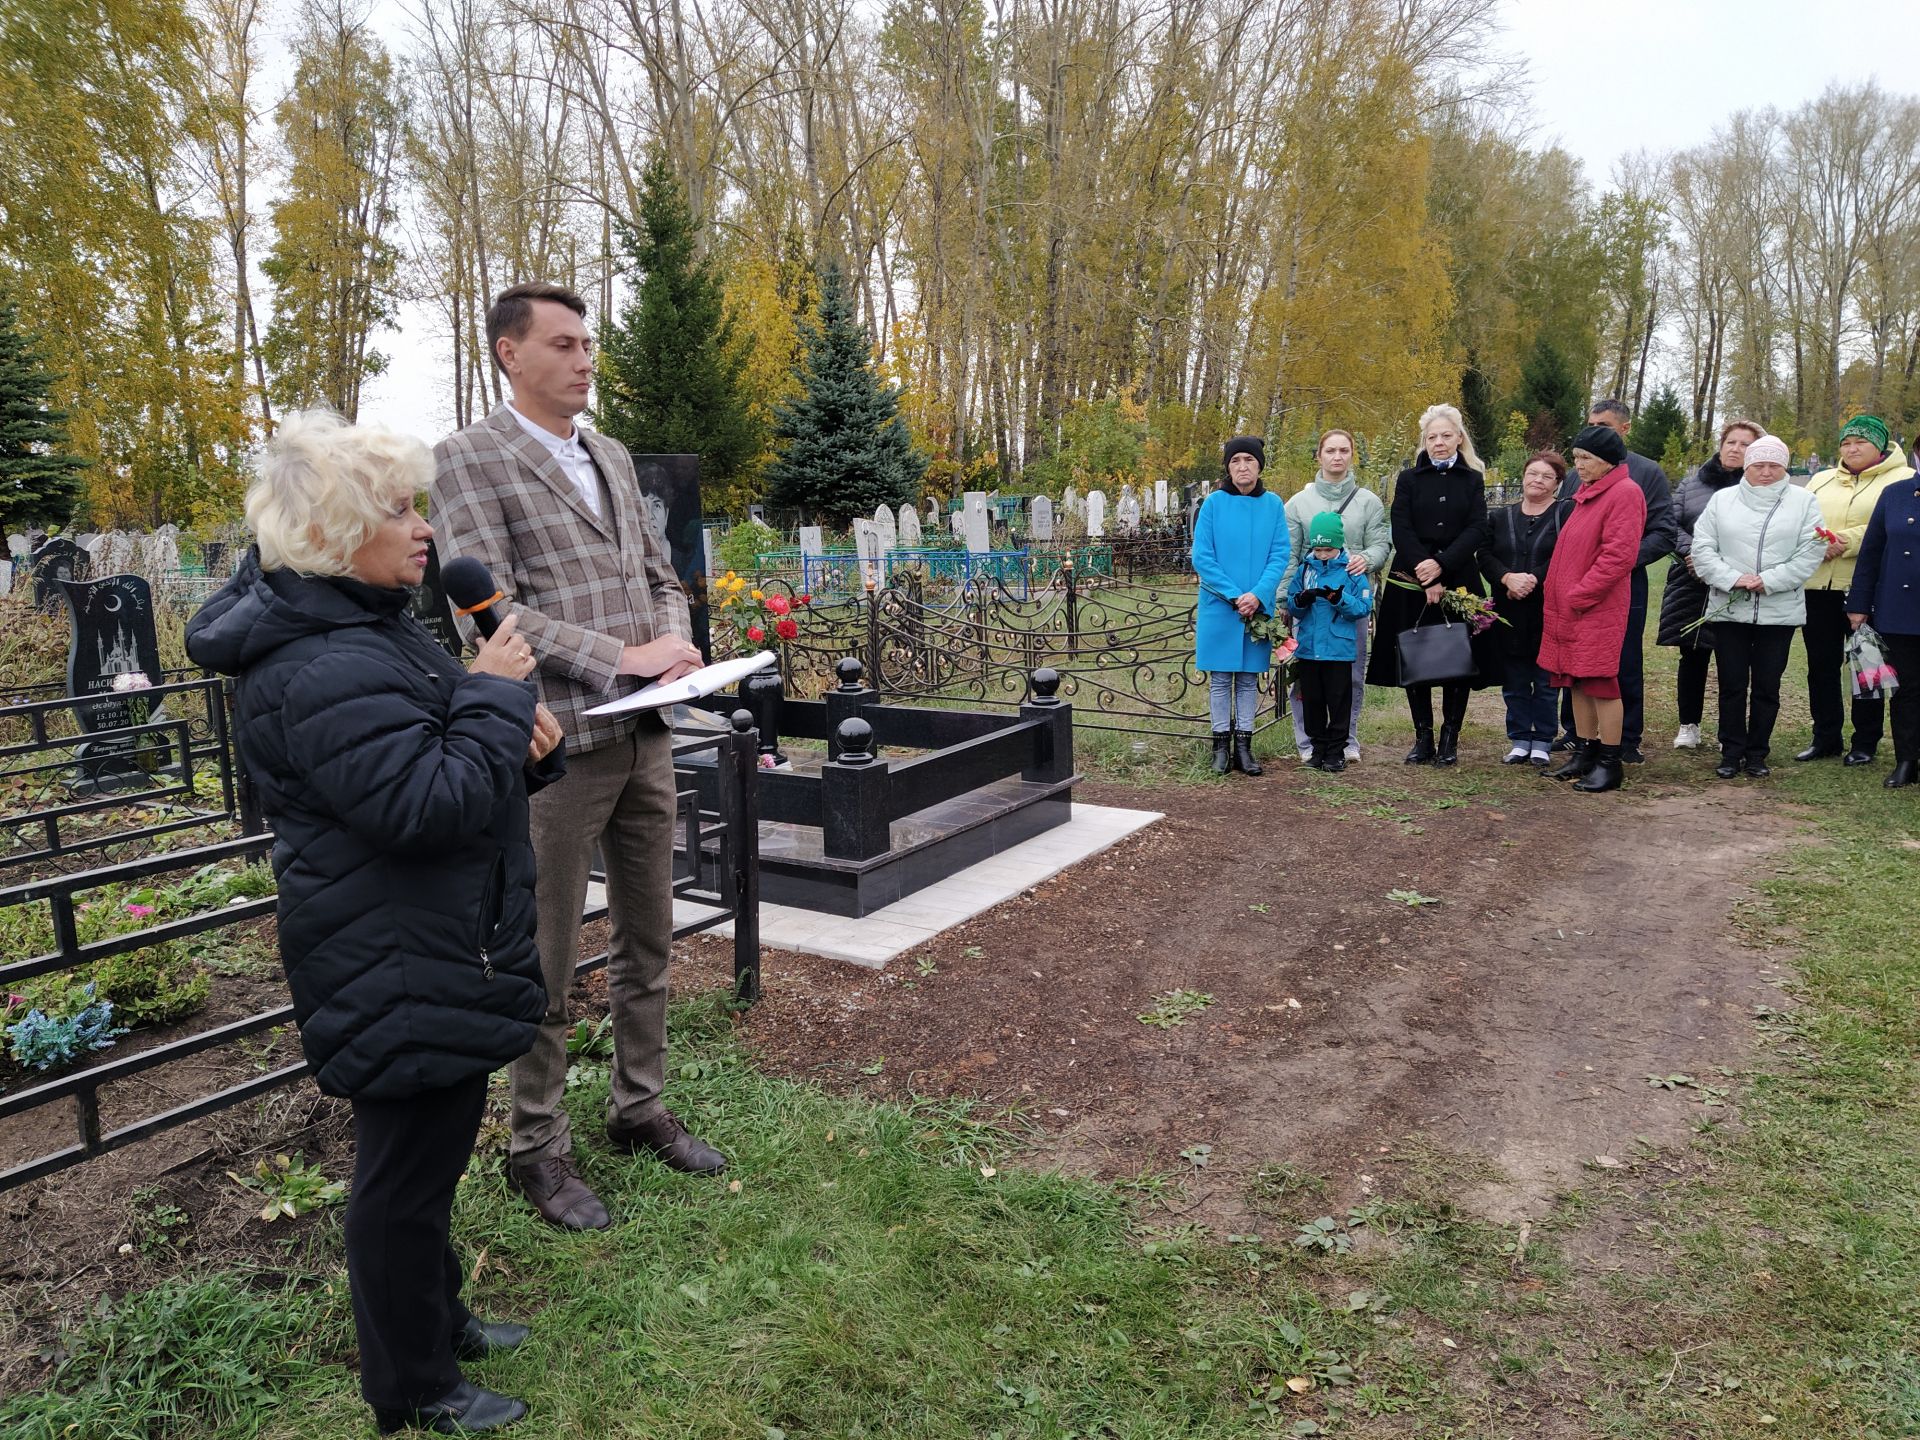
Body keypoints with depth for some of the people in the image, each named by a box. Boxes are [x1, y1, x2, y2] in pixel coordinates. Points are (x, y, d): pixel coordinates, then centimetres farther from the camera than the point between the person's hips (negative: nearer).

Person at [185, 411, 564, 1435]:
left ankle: (437, 1319, 44)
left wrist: (521, 739, -3)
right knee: (408, 1169, 7)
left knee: (433, 1148, 24)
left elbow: (436, 762, 18)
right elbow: (430, 805, -31)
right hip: (400, 973, -11)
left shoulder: (363, 626, 10)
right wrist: (494, 693, -20)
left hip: (429, 956, 11)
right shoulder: (320, 671, -26)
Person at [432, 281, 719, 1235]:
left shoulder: (613, 458, 16)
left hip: (645, 738, 7)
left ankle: (640, 1110, 32)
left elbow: (660, 576, 19)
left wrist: (676, 645, -2)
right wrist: (618, 658, -18)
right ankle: (538, 1149, 22)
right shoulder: (468, 460, -6)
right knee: (546, 964, 5)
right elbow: (487, 608, -15)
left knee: (647, 941, 16)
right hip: (557, 745, -7)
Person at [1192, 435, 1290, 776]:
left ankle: (1243, 746, 14)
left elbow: (1279, 555, 0)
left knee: (1249, 678, 7)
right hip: (1219, 606, -1)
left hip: (1259, 606, 1)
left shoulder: (1272, 504, 2)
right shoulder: (1214, 503, -3)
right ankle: (1222, 745, 12)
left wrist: (1258, 595, -14)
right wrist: (1234, 596, -12)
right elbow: (1201, 557, -5)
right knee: (1220, 678, 4)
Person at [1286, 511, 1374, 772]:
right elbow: (1291, 607, 5)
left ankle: (1336, 751, 13)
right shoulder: (1304, 568, 5)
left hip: (1339, 649, -3)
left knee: (1339, 702, 4)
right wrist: (1301, 601, -16)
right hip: (1307, 649, 3)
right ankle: (1318, 748, 22)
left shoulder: (1352, 570, -3)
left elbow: (1363, 608, -8)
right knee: (1312, 702, 10)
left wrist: (1339, 598, -22)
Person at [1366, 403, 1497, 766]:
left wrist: (1441, 564, -17)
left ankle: (1450, 738, 9)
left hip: (1459, 582, 0)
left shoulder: (1473, 480, 9)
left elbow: (1477, 530, -2)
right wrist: (1425, 578, -14)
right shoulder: (1408, 479, 7)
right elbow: (1401, 532, -3)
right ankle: (1423, 737, 9)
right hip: (1413, 582, 0)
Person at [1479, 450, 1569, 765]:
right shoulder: (1500, 516, 14)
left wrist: (1533, 579, -18)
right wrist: (1508, 578, -14)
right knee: (1514, 682, 8)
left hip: (1549, 612, -3)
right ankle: (1519, 740, 17)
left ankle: (1542, 742, 13)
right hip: (1510, 613, 4)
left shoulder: (1567, 513, 1)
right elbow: (1485, 555, 3)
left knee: (1546, 682, 3)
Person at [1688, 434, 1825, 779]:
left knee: (1767, 687, 6)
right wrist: (1733, 579, -13)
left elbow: (1810, 554, -4)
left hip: (1779, 612, 0)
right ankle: (1731, 752, 14)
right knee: (1732, 686, 4)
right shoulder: (1722, 499, 6)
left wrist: (1768, 581, -14)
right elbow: (1703, 548, 0)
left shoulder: (1803, 501, 4)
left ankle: (1757, 753, 17)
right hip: (1728, 609, 0)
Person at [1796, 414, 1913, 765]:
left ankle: (1865, 742, 13)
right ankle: (1825, 738, 18)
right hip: (1818, 584, 4)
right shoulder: (1821, 480, 17)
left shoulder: (1902, 480, 2)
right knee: (1821, 664, 8)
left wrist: (1846, 542, -21)